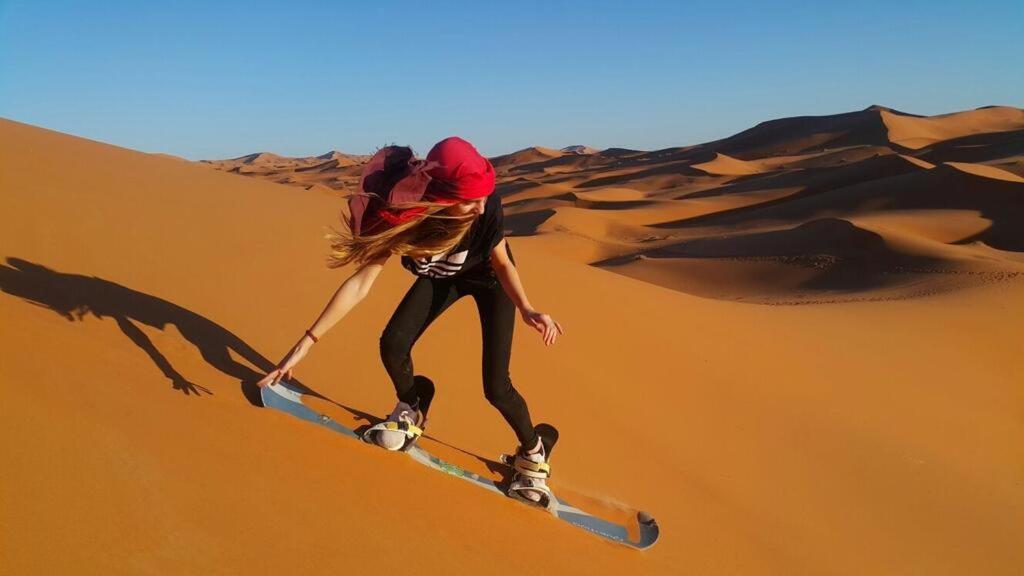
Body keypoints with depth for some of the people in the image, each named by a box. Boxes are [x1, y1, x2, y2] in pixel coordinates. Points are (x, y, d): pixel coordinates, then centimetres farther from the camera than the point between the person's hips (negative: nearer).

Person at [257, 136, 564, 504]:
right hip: (442, 277, 3)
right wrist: (307, 343, -30)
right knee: (392, 345, -14)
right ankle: (411, 414, 18)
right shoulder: (401, 215, -35)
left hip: (489, 279, -2)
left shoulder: (486, 205, -38)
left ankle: (533, 454, 17)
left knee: (495, 387, -12)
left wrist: (527, 310, -36)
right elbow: (361, 282, -30)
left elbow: (502, 262, -20)